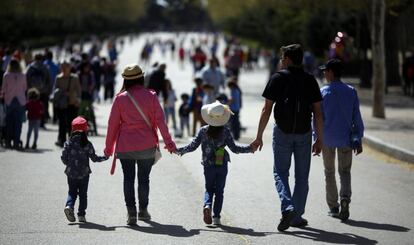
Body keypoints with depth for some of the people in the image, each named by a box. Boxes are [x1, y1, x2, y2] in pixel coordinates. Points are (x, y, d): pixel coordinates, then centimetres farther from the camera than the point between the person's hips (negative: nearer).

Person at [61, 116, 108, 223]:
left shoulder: (68, 143, -4)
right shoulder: (87, 144, -9)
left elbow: (63, 158, -3)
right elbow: (94, 158, -5)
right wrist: (105, 157, 10)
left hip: (71, 173, 1)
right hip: (84, 174, -1)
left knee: (72, 192, 13)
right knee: (83, 194, 9)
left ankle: (69, 206, -13)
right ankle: (81, 214, 6)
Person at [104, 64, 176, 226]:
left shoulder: (120, 98, -4)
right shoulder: (150, 96, -3)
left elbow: (113, 124, 0)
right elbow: (160, 120, -6)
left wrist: (109, 147, 9)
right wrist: (168, 141, -1)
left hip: (125, 146, -1)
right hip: (147, 145, 1)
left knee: (128, 179, 4)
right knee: (144, 178, 14)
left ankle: (131, 212, -5)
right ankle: (143, 211, 22)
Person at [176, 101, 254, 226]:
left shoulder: (203, 131, -7)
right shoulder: (225, 131, -9)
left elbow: (193, 146, -5)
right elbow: (234, 148, -8)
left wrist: (179, 150, 9)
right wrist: (249, 148, 3)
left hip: (208, 166, 1)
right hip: (222, 166, -1)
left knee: (209, 189, 16)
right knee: (219, 190, 10)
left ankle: (207, 205, -14)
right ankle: (216, 216, 5)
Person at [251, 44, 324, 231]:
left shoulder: (278, 78, -4)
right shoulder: (310, 80, 3)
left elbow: (267, 110, -6)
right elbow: (318, 113, 0)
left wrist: (259, 137, -2)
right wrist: (319, 139, 6)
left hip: (282, 132, -2)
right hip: (304, 133, 2)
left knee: (280, 172, 8)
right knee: (302, 176, 12)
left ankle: (287, 207, -14)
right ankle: (296, 216, 14)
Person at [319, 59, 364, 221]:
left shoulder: (323, 92, -6)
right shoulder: (351, 92, -1)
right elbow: (356, 118, 1)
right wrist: (359, 140, 7)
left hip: (327, 139, -1)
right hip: (345, 139, 1)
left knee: (329, 173, 13)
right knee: (345, 172, 11)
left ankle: (333, 207, 16)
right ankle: (345, 197, -16)